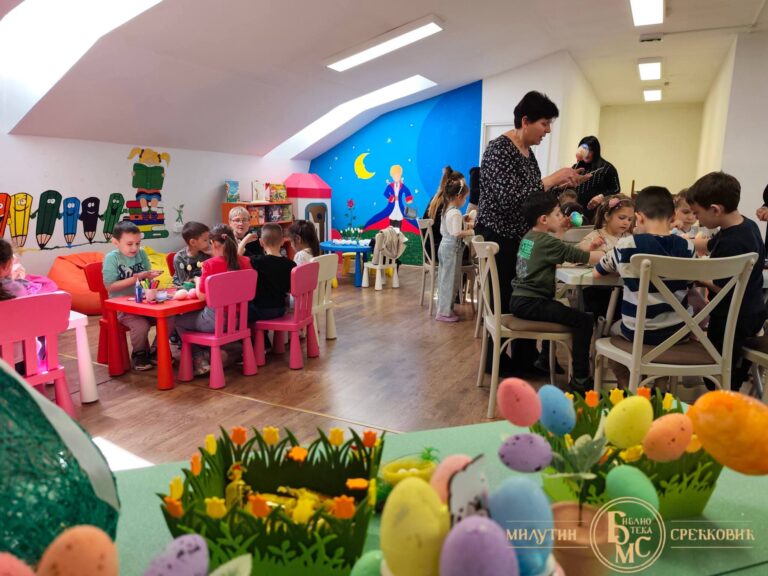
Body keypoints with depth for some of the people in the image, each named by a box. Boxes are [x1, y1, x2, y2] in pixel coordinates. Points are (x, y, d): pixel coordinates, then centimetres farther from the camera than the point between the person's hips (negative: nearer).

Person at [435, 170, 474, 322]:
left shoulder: (446, 210, 11)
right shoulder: (455, 213, -18)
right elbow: (456, 233, -28)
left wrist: (464, 228, 15)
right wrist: (471, 232, -19)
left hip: (444, 246, 10)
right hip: (452, 249, -10)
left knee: (444, 279, 16)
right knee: (450, 280, -2)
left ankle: (443, 308, 25)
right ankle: (444, 312, 3)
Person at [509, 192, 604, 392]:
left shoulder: (529, 237, 13)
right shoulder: (547, 241, -13)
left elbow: (566, 254, 19)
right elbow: (582, 257, -14)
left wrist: (589, 247, 10)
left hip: (520, 299, 10)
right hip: (531, 303, -10)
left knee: (563, 310, 30)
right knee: (583, 320, -12)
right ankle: (580, 379, -8)